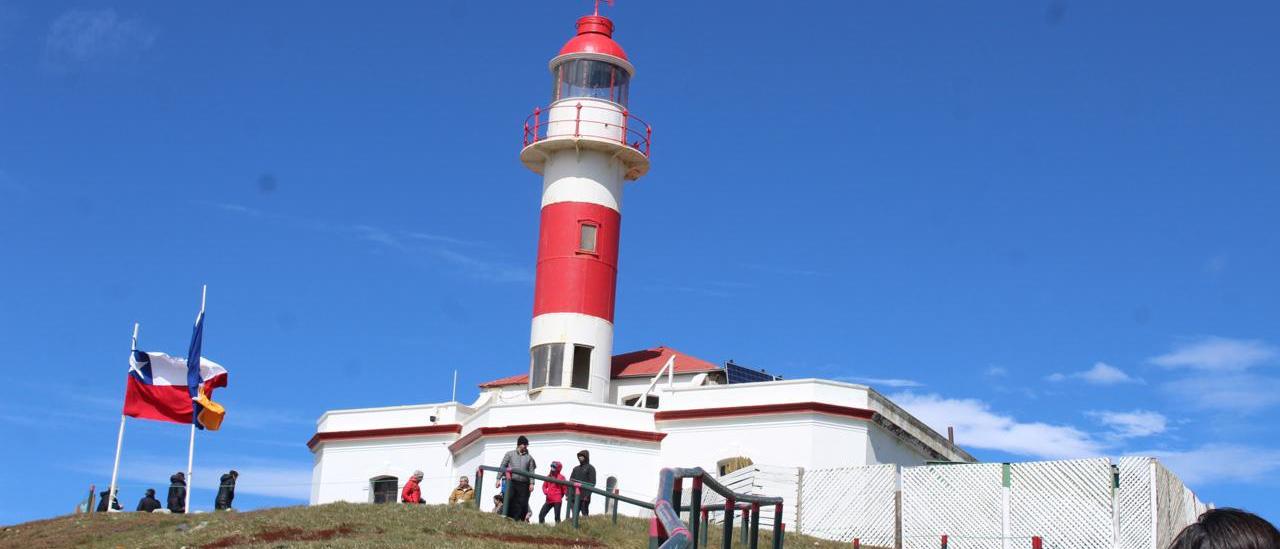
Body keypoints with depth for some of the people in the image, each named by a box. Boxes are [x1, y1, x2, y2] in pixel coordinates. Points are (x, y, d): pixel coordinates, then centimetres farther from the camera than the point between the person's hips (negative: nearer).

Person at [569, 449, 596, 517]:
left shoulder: (590, 468, 2)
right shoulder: (576, 469, 21)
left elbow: (592, 483, -7)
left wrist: (587, 495, -17)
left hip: (584, 496, -6)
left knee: (584, 513, -8)